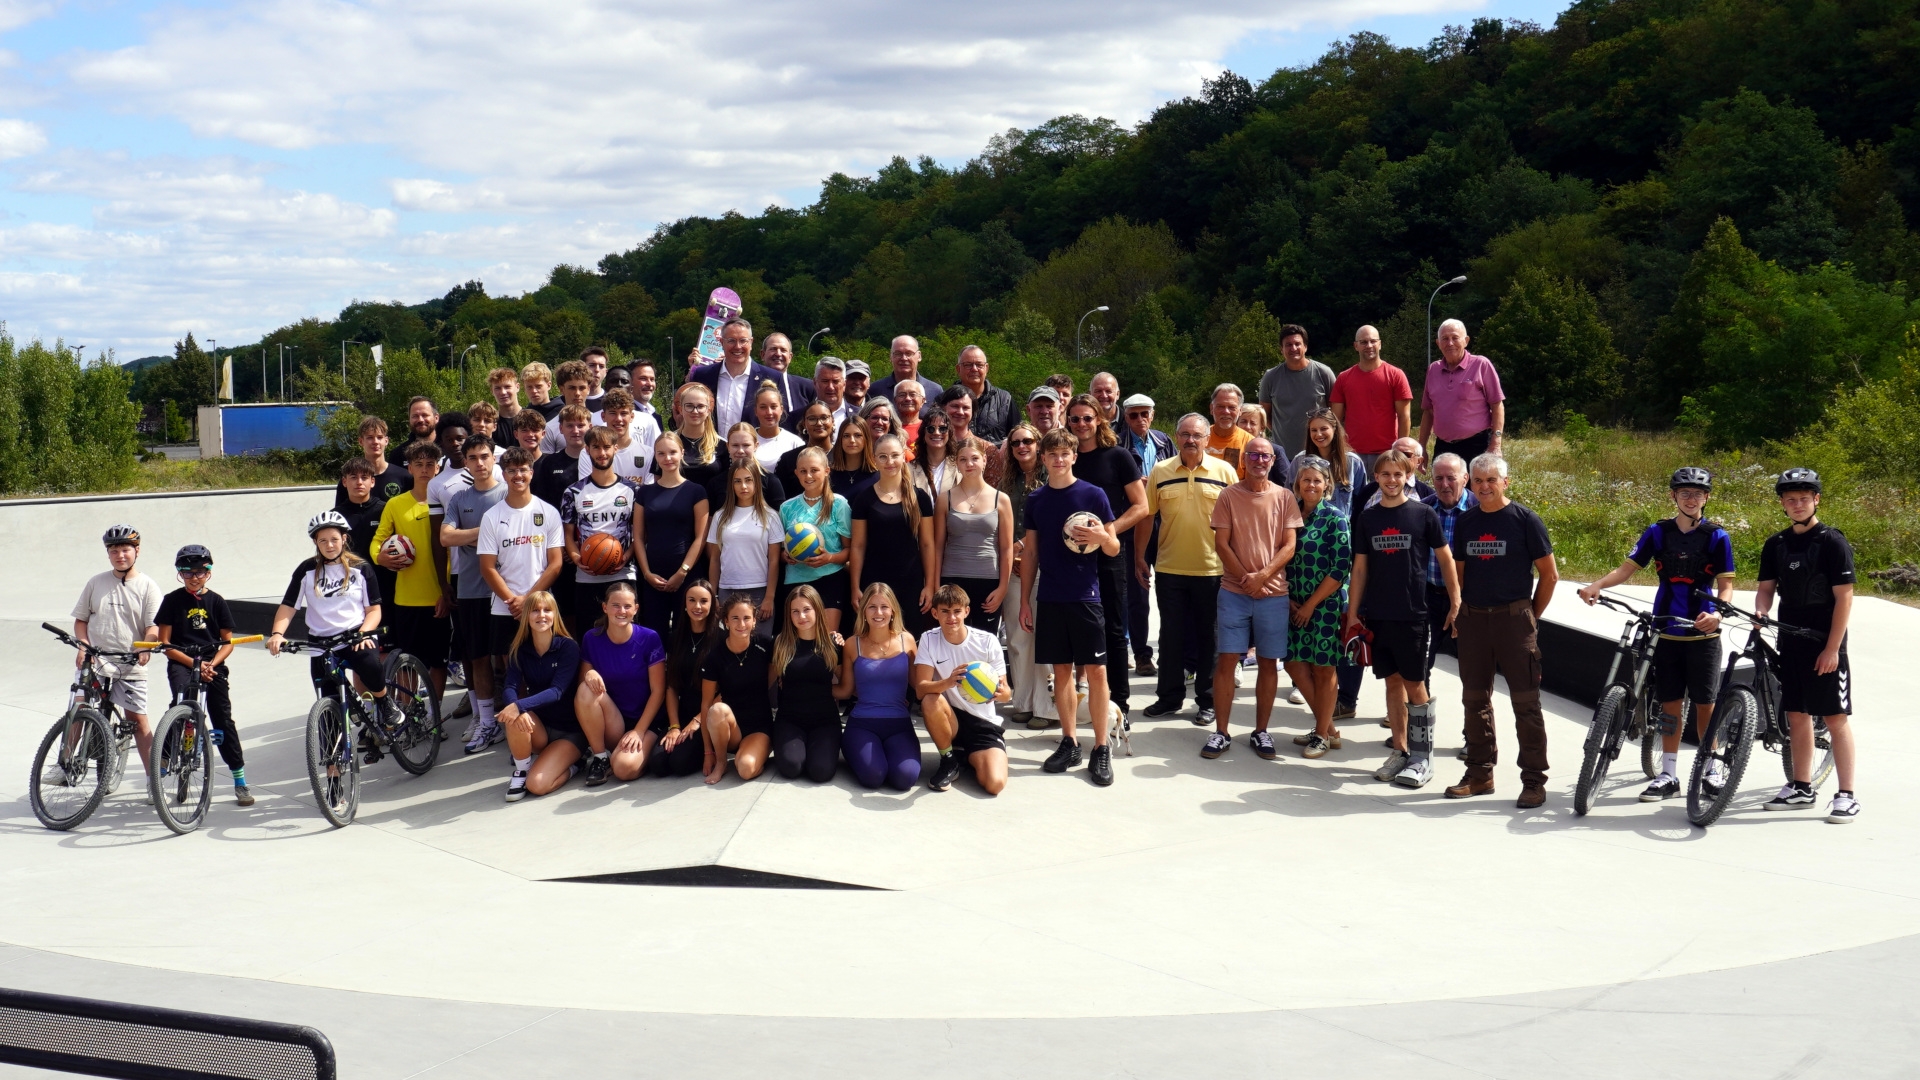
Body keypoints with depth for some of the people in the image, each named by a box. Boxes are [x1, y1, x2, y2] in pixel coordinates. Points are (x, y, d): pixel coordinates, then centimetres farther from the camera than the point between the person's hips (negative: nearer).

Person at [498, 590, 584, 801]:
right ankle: (522, 770, -6)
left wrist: (520, 706, -40)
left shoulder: (568, 647, -13)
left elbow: (556, 691, -23)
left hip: (569, 731, -4)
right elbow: (510, 688, -14)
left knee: (537, 784, -24)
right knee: (515, 718, -32)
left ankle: (567, 766, 9)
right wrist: (515, 706, -39)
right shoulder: (518, 649, -1)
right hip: (538, 728, 4)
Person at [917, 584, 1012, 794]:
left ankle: (968, 757, 12)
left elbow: (1006, 693, -7)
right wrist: (948, 683, -39)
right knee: (931, 701, -34)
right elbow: (920, 690, -18)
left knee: (995, 784, -25)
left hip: (984, 723, 0)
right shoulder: (929, 640, -7)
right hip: (950, 719, 1)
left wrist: (1000, 692, -33)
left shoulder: (988, 641, -9)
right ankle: (949, 760, -7)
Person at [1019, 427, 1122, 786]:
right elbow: (1030, 552, 13)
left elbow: (1114, 549, 1)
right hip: (1049, 598, 3)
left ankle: (1101, 749, 1)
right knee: (1061, 669, 8)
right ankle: (1069, 743, 18)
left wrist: (1102, 537, -21)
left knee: (1096, 670, -4)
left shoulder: (1093, 495, -1)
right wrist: (1024, 600, 9)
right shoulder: (1036, 500, 8)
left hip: (1085, 595, -3)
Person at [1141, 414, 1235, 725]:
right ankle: (1169, 697, 22)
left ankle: (1208, 700, 18)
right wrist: (1140, 559, 4)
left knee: (1209, 637, 8)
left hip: (1212, 569, -1)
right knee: (1171, 636, 10)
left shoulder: (1224, 471, -1)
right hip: (1169, 569, 1)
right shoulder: (1160, 472, 3)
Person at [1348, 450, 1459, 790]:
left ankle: (1422, 757, 5)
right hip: (1377, 616, 3)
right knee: (1392, 682, 10)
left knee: (1414, 684, -1)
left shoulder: (1423, 514, -2)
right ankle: (1399, 751, 17)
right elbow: (1359, 568, 10)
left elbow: (1445, 558, 3)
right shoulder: (1367, 518, 7)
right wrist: (1352, 615, 8)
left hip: (1412, 615, -3)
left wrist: (1455, 600, -2)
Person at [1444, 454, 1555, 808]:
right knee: (1475, 699, 10)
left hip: (1513, 617, -5)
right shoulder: (1465, 522, 10)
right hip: (1473, 619, 5)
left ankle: (1534, 780, 0)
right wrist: (1457, 614, 9)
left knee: (1525, 701, -4)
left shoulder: (1525, 520, -3)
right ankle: (1479, 774, 21)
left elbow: (1549, 574, 0)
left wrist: (1531, 616, 1)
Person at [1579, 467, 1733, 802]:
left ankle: (1712, 768, 20)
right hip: (1667, 631, 2)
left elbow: (1726, 584, -4)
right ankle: (1668, 776, 12)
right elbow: (1628, 567, 0)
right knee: (1670, 703, 6)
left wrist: (1717, 613, -24)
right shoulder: (1658, 532, 3)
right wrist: (1596, 586, -18)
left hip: (1702, 633, -2)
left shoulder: (1717, 537, -2)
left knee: (1704, 703, 4)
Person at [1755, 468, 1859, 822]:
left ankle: (1847, 795, 1)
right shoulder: (1775, 545, 8)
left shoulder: (1832, 542, -8)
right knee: (1797, 716, 10)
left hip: (1825, 645, -5)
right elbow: (1767, 588, 10)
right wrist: (1760, 613, -13)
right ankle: (1801, 788, 19)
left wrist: (1832, 648, -15)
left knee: (1835, 718, -3)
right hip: (1791, 643, 5)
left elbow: (1844, 597, -10)